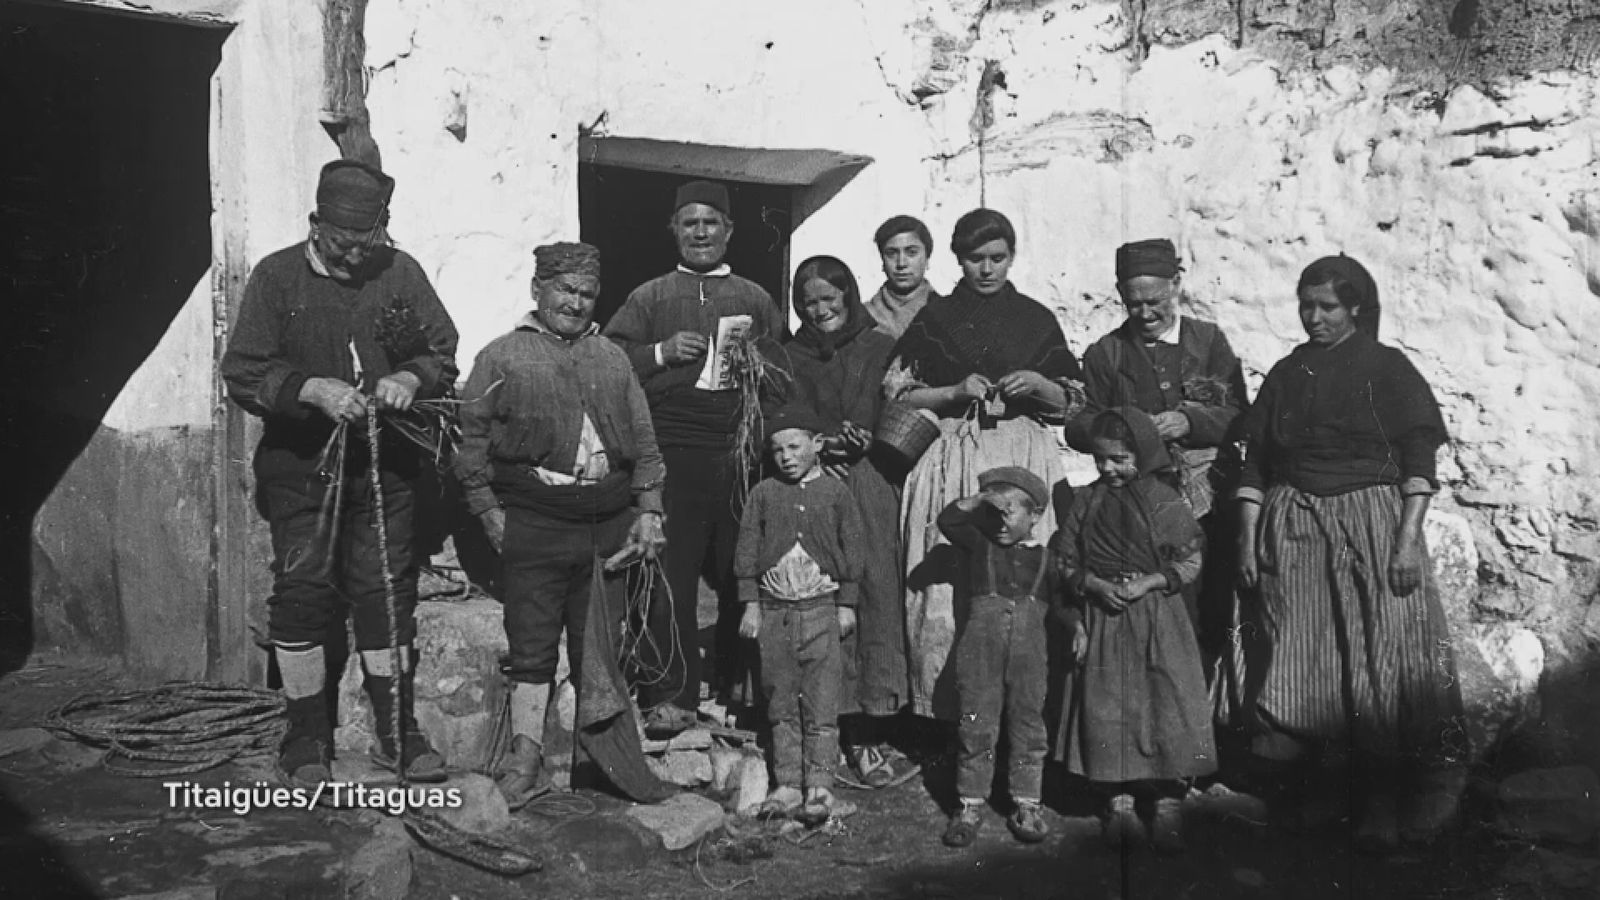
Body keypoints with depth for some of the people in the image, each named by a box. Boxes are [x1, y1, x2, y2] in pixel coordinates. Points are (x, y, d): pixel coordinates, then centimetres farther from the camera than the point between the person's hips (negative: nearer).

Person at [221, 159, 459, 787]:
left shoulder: (401, 272, 3)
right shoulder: (276, 277, -2)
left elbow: (444, 350, 8)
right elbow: (242, 373, -5)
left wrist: (411, 377, -14)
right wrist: (313, 389, -20)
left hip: (385, 467, 2)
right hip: (300, 467, -1)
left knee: (386, 592, 6)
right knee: (302, 594, 2)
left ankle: (397, 731, 18)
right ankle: (307, 741, 16)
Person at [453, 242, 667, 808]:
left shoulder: (612, 359, 18)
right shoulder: (502, 356, 7)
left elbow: (644, 440, 17)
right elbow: (472, 439, 3)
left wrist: (648, 508, 7)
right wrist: (489, 510, -5)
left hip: (609, 521, 4)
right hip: (532, 519, -3)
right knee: (532, 645, -3)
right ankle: (524, 760, 4)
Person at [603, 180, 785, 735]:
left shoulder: (755, 300, 18)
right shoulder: (649, 298, 12)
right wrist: (660, 353, -8)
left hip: (741, 454, 2)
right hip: (673, 453, -2)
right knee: (670, 575, -5)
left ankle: (740, 685, 20)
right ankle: (671, 697, 2)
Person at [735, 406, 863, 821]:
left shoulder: (835, 492, 4)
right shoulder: (763, 493, 7)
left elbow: (851, 551, 6)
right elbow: (747, 549, 7)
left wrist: (847, 605, 3)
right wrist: (750, 604, 2)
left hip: (821, 606, -2)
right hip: (774, 608, 2)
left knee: (821, 701, -2)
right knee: (780, 701, 6)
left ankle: (819, 787, 3)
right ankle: (787, 784, 14)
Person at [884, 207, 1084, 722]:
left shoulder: (1036, 320, 11)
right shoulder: (935, 318, 8)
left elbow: (1073, 402, 12)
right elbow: (896, 394, 5)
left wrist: (1037, 383, -7)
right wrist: (956, 392, -8)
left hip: (1021, 462, 1)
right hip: (950, 460, -1)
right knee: (947, 582, -6)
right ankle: (947, 706, 5)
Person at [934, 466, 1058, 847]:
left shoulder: (1046, 558, 9)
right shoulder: (979, 545, 8)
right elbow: (947, 520, -3)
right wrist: (981, 498, -9)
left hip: (1029, 652, 1)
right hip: (980, 650, 0)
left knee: (1028, 727, 7)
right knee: (976, 727, 3)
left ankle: (1026, 805, 19)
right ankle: (970, 805, 13)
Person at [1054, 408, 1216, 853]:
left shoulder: (1164, 500, -3)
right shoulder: (1087, 502, 5)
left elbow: (1190, 562, -2)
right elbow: (1067, 561, 7)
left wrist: (1149, 582, -15)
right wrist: (1095, 585, -11)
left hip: (1157, 619, -2)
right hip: (1101, 617, 2)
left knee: (1167, 704, -4)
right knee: (1108, 708, 3)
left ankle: (1168, 802, 6)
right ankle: (1119, 800, 14)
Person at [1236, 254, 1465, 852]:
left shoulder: (1388, 369, 1)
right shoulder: (1286, 374, 11)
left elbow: (1420, 462, -4)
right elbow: (1255, 464, 11)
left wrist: (1408, 538, -12)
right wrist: (1247, 540, 5)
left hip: (1373, 521, -3)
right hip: (1293, 527, 3)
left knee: (1381, 664, -3)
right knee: (1305, 662, 3)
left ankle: (1386, 801, 6)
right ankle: (1325, 783, 17)